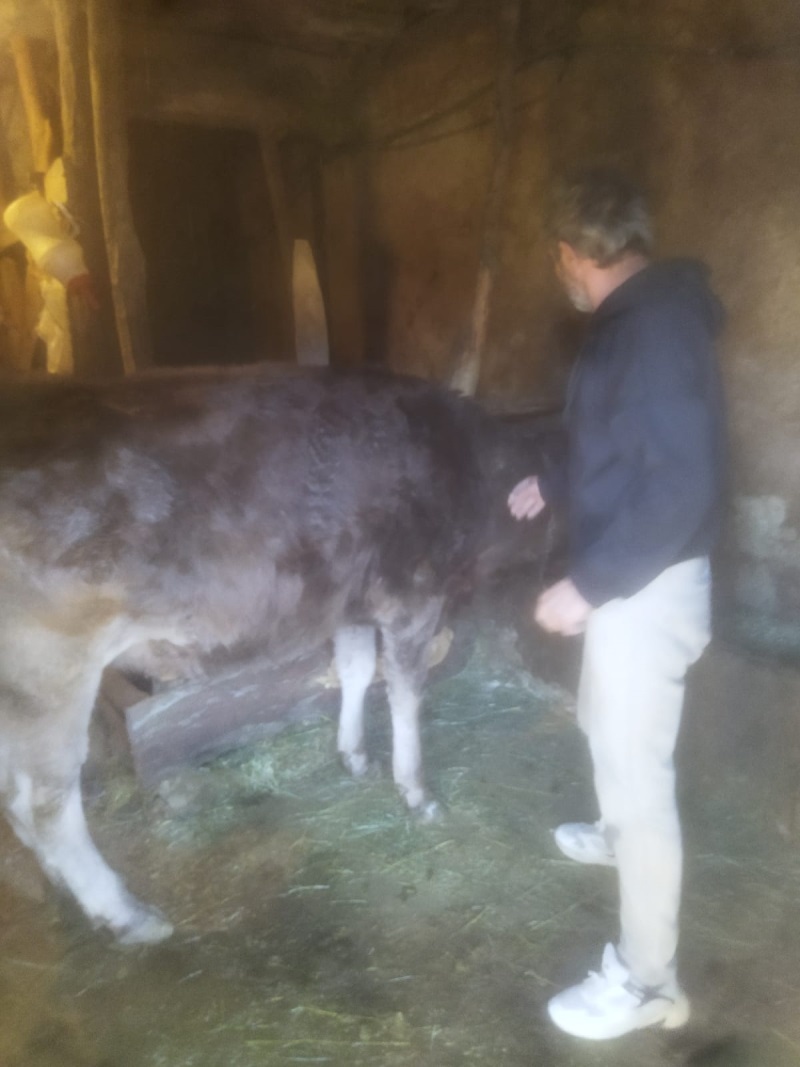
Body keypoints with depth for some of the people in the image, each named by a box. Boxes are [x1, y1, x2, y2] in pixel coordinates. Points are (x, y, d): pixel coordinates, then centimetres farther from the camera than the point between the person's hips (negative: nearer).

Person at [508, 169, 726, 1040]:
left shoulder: (657, 325, -22)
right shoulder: (631, 320, 9)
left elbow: (684, 484, -29)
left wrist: (588, 584, -25)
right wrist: (552, 487, 29)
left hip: (648, 586, -10)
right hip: (624, 578, 10)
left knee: (638, 770, 2)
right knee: (607, 727, 29)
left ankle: (647, 982, 20)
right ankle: (618, 835, 57)